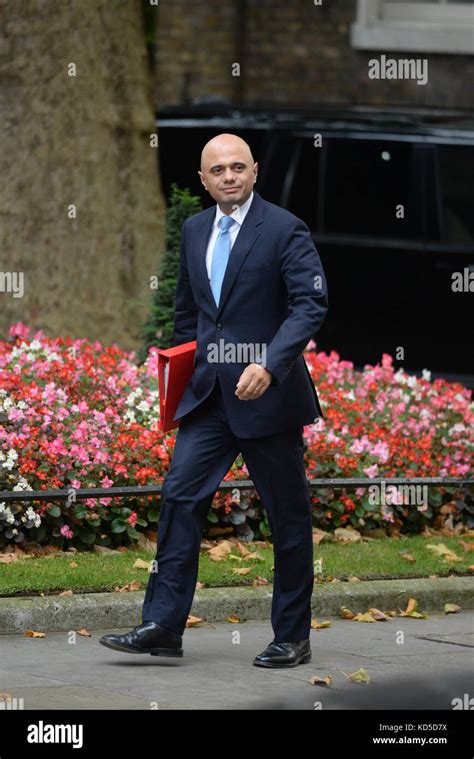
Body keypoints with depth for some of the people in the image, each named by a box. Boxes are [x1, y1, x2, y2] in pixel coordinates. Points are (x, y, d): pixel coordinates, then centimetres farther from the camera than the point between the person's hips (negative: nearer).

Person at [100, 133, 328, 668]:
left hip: (268, 394, -5)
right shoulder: (194, 231, 11)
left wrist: (270, 364, -29)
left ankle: (292, 638, 13)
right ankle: (162, 627, -4)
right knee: (180, 497, -5)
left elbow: (311, 303, -18)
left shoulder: (285, 230, -9)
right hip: (207, 397, 5)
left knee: (287, 514, 4)